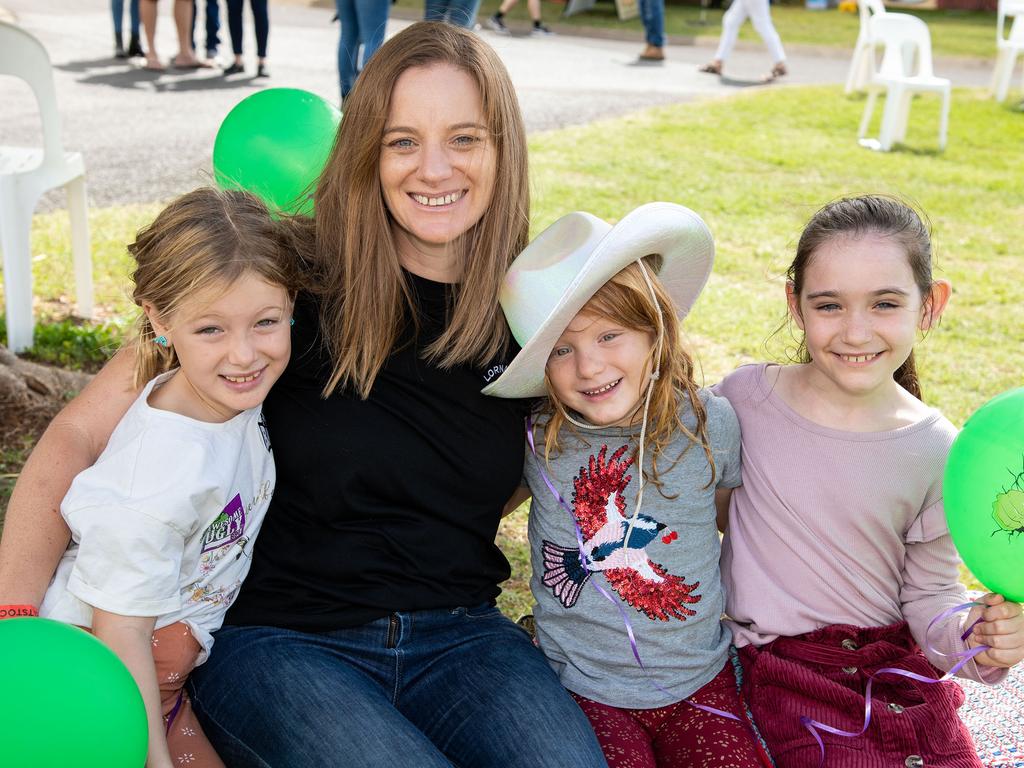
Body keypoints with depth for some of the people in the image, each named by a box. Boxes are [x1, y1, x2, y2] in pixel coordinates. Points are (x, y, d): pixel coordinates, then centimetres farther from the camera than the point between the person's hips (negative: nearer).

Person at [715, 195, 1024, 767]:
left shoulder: (935, 450, -6)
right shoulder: (744, 398, -7)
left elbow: (929, 595, 1)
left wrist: (971, 635, -18)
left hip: (899, 669, 2)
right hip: (787, 671, -2)